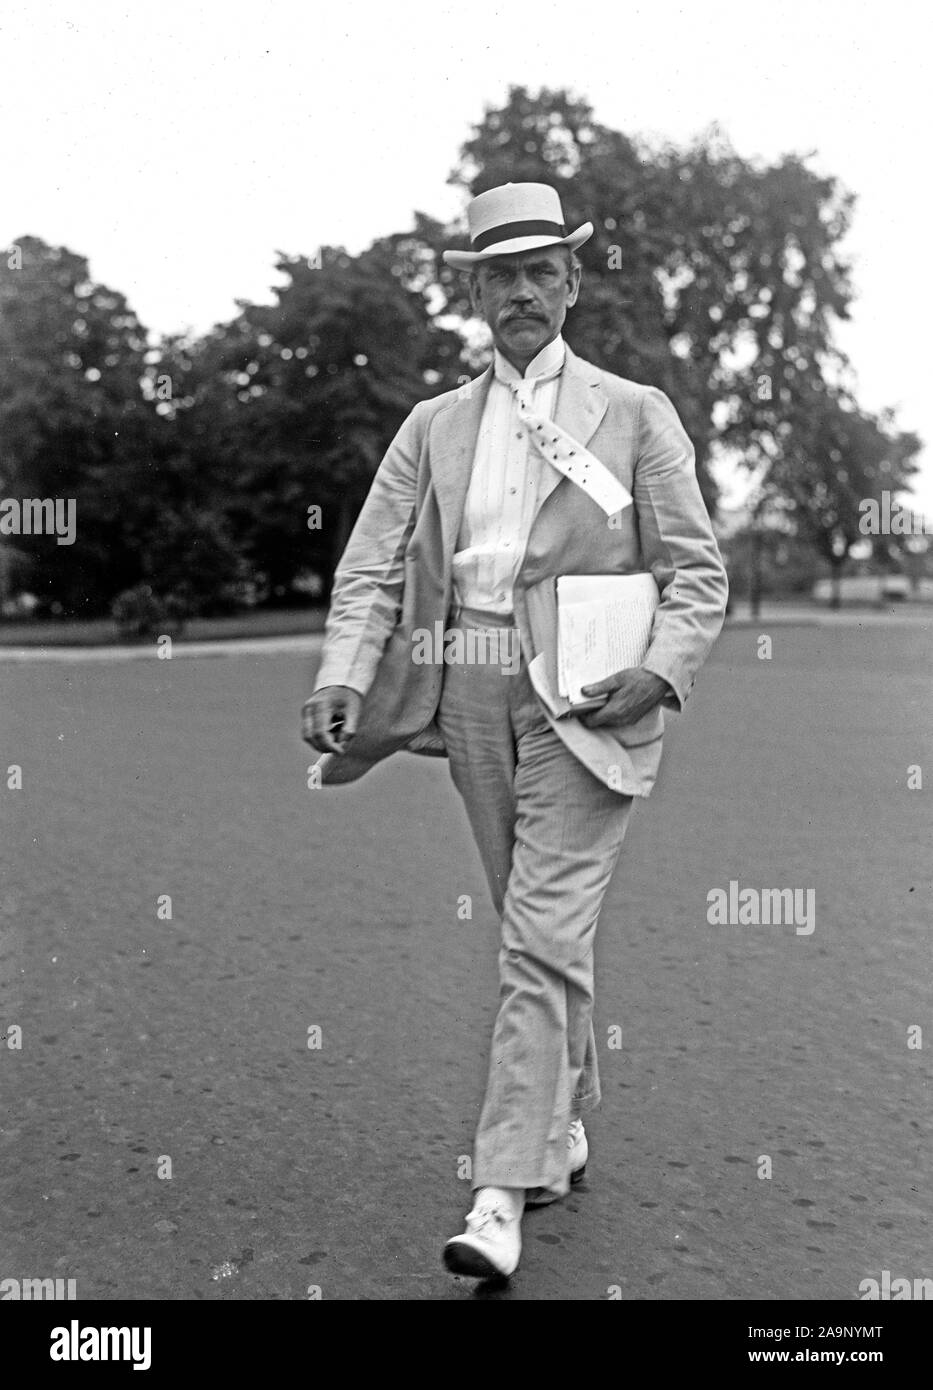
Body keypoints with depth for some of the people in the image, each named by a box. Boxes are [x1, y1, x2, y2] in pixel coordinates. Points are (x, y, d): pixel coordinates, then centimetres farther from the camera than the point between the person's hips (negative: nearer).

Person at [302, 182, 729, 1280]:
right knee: (538, 933, 14)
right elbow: (370, 570, 6)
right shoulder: (432, 426, 13)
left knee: (543, 942, -9)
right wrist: (340, 680, -11)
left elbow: (698, 572, 3)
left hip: (585, 700, -3)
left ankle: (501, 1197, -6)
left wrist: (660, 672, -14)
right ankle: (566, 1126, 32)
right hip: (470, 693, 4)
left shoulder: (634, 415, 6)